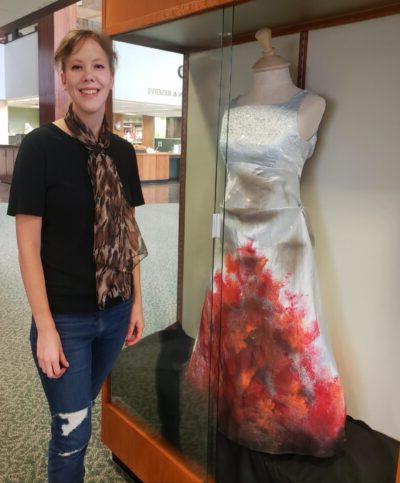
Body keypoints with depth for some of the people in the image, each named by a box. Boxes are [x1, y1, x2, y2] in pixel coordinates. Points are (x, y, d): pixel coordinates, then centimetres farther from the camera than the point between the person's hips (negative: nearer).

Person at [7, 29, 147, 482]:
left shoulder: (122, 151, 3)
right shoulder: (40, 146, -12)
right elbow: (28, 243, -13)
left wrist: (137, 301, 8)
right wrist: (45, 327, -14)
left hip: (114, 313, 5)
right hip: (64, 318, -4)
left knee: (81, 412, 23)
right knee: (72, 432, 9)